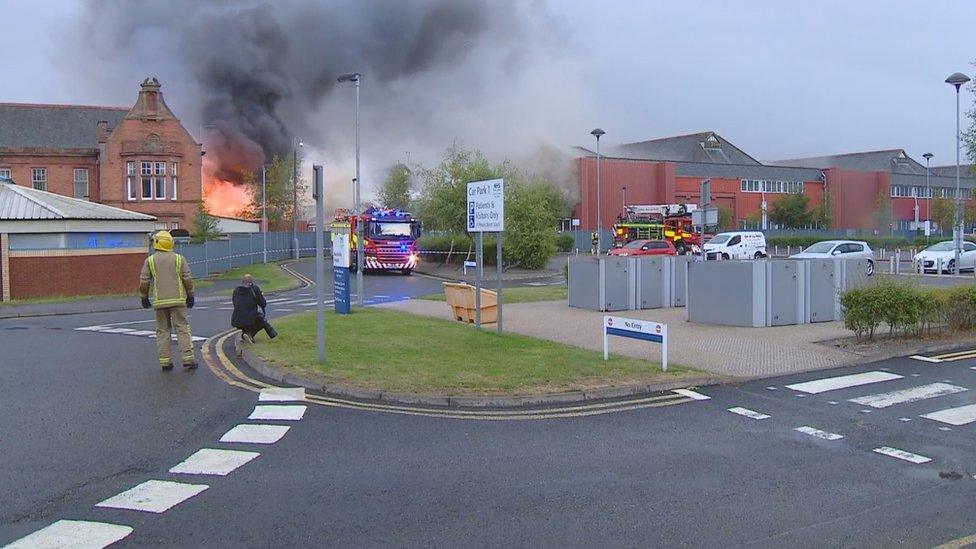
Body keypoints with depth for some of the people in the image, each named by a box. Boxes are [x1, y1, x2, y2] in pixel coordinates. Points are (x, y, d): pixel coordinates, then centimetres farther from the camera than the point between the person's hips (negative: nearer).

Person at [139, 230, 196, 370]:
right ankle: (188, 358, -5)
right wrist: (190, 296, 10)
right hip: (178, 301, -1)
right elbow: (187, 279, 0)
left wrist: (144, 298, 13)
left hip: (159, 301, 1)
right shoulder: (179, 258, 2)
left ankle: (165, 361, 7)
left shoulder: (150, 260, 2)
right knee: (182, 329, 0)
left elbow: (144, 282, 1)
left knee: (163, 330, 8)